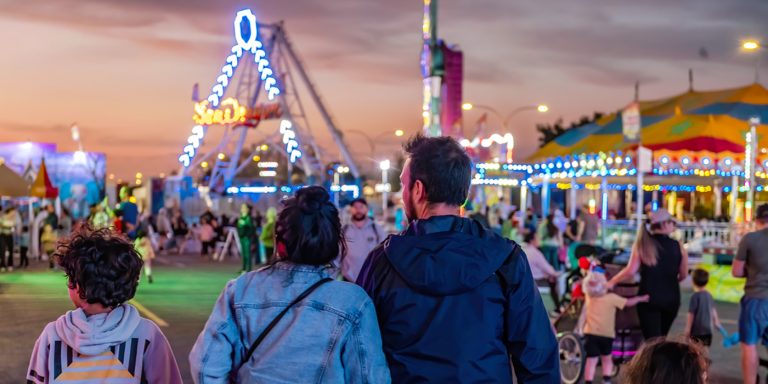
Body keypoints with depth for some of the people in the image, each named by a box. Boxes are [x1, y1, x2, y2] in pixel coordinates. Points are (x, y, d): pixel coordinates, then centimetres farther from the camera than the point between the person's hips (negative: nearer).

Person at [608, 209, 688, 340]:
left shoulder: (643, 244, -4)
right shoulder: (678, 246, -2)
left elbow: (631, 271, -12)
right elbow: (683, 275, 5)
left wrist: (612, 282, 1)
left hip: (649, 298, -2)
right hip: (671, 298, 2)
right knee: (661, 338, 22)